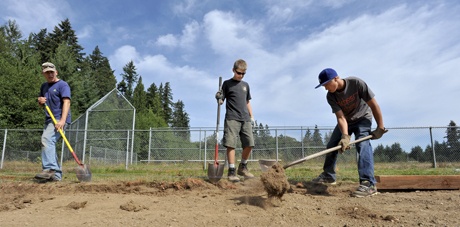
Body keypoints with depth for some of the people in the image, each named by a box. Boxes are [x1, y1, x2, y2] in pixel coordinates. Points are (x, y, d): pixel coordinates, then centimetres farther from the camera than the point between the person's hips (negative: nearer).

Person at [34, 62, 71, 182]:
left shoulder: (62, 85, -5)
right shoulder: (44, 86, 20)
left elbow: (66, 102, -18)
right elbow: (41, 104, 30)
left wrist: (62, 120, -31)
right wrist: (40, 101, 3)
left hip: (59, 119, -9)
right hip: (49, 119, 9)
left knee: (47, 139, -26)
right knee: (49, 145, 8)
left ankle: (48, 169, -32)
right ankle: (56, 174, 14)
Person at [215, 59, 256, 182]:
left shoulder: (245, 85, 19)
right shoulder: (227, 83, 5)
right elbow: (221, 101, 2)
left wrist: (251, 116, 17)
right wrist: (218, 98, -21)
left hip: (245, 119, 5)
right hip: (232, 118, -5)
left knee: (249, 144, 1)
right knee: (231, 144, -10)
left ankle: (243, 167, 19)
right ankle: (231, 171, -5)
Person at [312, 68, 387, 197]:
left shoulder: (357, 83, -30)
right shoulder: (330, 96, -22)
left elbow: (374, 105, -23)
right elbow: (341, 117, -26)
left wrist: (380, 127, -20)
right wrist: (345, 136, -42)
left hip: (362, 118, -4)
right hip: (345, 121, 4)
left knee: (363, 145, -26)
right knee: (332, 145, 3)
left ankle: (368, 183, -30)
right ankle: (328, 175, 22)